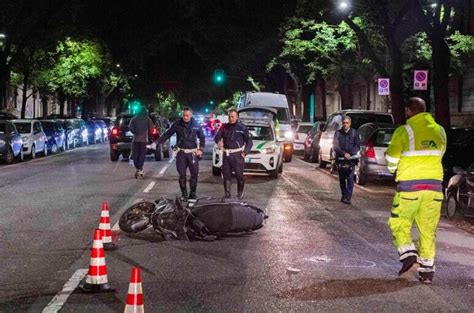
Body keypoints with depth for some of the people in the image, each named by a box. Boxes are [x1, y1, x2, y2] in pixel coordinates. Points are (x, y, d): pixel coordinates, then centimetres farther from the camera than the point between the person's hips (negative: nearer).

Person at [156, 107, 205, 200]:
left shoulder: (196, 124, 1)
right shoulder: (177, 124, -1)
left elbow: (202, 137, 11)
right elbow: (167, 134, 3)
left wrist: (200, 149, 1)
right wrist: (157, 142, -7)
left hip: (193, 153, 1)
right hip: (181, 153, 0)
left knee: (194, 174, 1)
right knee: (182, 174, 1)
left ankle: (193, 193, 14)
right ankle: (184, 194, 11)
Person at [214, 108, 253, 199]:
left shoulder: (242, 127, 1)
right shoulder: (224, 127, 11)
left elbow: (249, 141, 2)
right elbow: (217, 136, 9)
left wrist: (245, 152, -10)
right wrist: (218, 141, -16)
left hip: (237, 154, -4)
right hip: (226, 154, 4)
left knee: (239, 174, -3)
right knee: (226, 174, 6)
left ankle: (240, 193, 9)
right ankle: (227, 193, 13)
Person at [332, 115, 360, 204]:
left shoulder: (354, 133, 5)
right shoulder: (338, 133, 5)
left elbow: (357, 145, 3)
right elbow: (335, 146, -2)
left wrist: (349, 154, -13)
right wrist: (344, 154, -16)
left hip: (351, 159, -1)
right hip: (340, 159, 2)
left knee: (350, 178, -10)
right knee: (342, 179, 10)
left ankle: (348, 197, -11)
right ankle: (344, 195, 24)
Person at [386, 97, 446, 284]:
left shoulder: (404, 131, -8)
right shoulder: (439, 131, 7)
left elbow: (391, 160, -3)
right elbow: (438, 155, 16)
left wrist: (395, 170, 17)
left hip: (409, 186, -4)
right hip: (434, 185, 4)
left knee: (400, 225, 8)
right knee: (428, 230, 10)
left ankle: (409, 258, -11)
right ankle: (427, 270, 10)